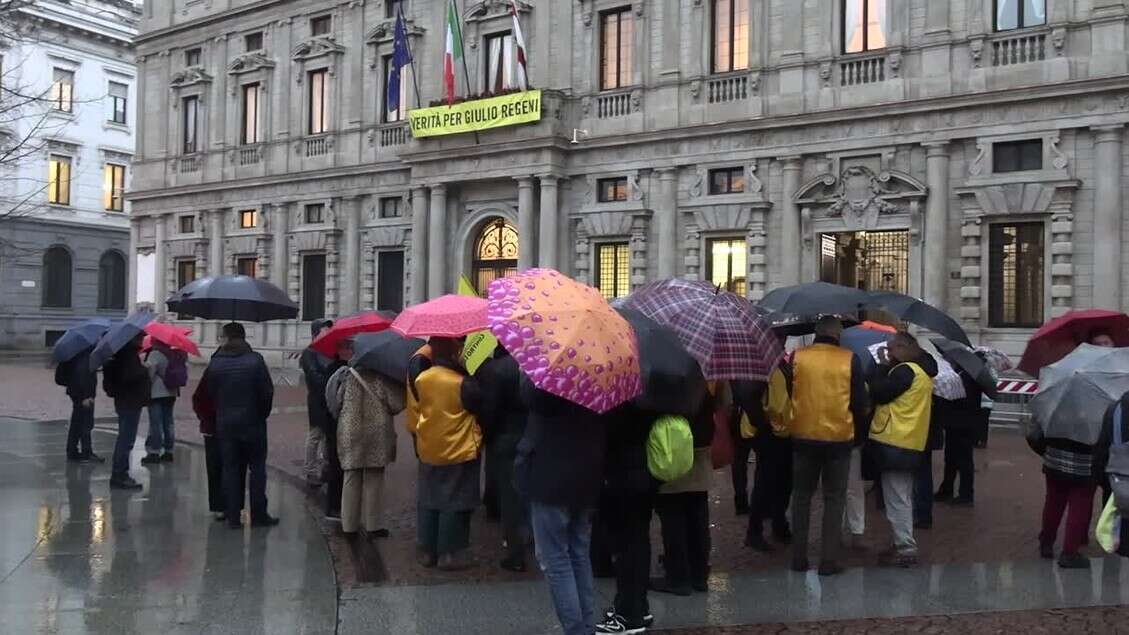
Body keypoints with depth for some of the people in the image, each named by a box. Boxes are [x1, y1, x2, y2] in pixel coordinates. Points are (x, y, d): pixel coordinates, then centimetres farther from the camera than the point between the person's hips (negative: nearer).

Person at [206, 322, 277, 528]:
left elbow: (210, 393, 0)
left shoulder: (215, 362, -4)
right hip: (252, 422, -2)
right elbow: (267, 391, -10)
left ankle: (233, 516, 10)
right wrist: (263, 413, 5)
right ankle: (258, 515, 8)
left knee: (230, 469, 8)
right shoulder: (255, 360, -9)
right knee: (257, 468, 7)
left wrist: (221, 413, 14)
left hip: (225, 424, 2)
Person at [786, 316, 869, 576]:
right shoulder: (850, 359, -5)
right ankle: (829, 560, 6)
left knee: (802, 496, 14)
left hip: (803, 437, 1)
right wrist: (860, 432, 11)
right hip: (839, 438, -1)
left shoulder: (797, 356, -2)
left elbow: (785, 394, 4)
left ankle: (799, 557, 16)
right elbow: (859, 402, -2)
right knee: (834, 499, 9)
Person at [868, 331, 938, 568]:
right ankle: (904, 544, 26)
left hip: (895, 443, -10)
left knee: (897, 498, -5)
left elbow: (879, 393, -18)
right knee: (902, 497, 18)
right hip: (909, 442, 10)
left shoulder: (905, 371, -16)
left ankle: (906, 548, -2)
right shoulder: (920, 370, 15)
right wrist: (887, 367, 6)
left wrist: (882, 365, -7)